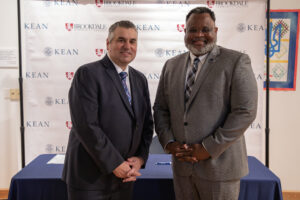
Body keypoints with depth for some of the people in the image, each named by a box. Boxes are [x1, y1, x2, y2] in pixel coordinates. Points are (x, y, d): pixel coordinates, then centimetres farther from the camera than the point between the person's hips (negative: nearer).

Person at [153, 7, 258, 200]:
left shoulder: (237, 61, -6)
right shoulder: (171, 66, 9)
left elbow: (245, 111, -12)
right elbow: (160, 108, 10)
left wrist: (209, 148, -14)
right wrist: (168, 142, -4)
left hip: (219, 165, -4)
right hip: (181, 165, 4)